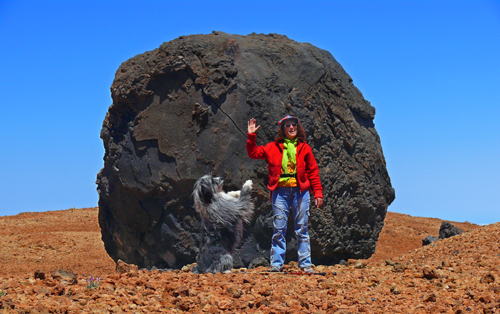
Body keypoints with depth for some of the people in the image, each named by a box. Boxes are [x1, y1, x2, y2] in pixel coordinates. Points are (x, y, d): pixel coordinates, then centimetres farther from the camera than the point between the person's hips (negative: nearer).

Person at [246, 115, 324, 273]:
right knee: (279, 228, -1)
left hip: (300, 190, 0)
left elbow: (313, 171, 10)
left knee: (301, 228, 3)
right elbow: (254, 153, 13)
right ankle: (276, 263, 5)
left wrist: (318, 193, 3)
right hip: (280, 190, 0)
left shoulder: (304, 148, 10)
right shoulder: (273, 147, 11)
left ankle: (305, 263, 8)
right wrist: (251, 136, 2)